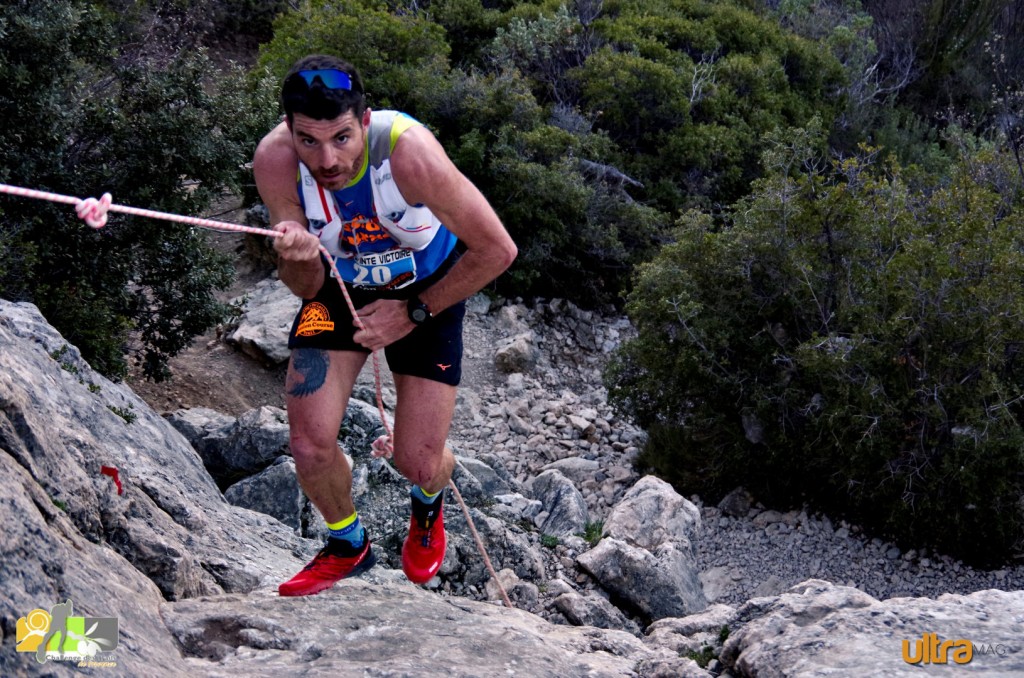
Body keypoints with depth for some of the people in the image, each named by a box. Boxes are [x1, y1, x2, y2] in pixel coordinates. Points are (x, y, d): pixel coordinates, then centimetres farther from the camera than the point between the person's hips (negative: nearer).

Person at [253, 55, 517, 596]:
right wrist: (298, 260, -41)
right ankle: (347, 546, 24)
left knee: (418, 464, -4)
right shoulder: (275, 160, -27)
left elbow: (497, 250, -24)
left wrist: (412, 312, -18)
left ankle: (428, 504, 38)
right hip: (341, 287, 2)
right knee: (310, 448, -10)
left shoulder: (408, 151, -36)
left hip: (429, 288, -2)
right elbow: (306, 288, -17)